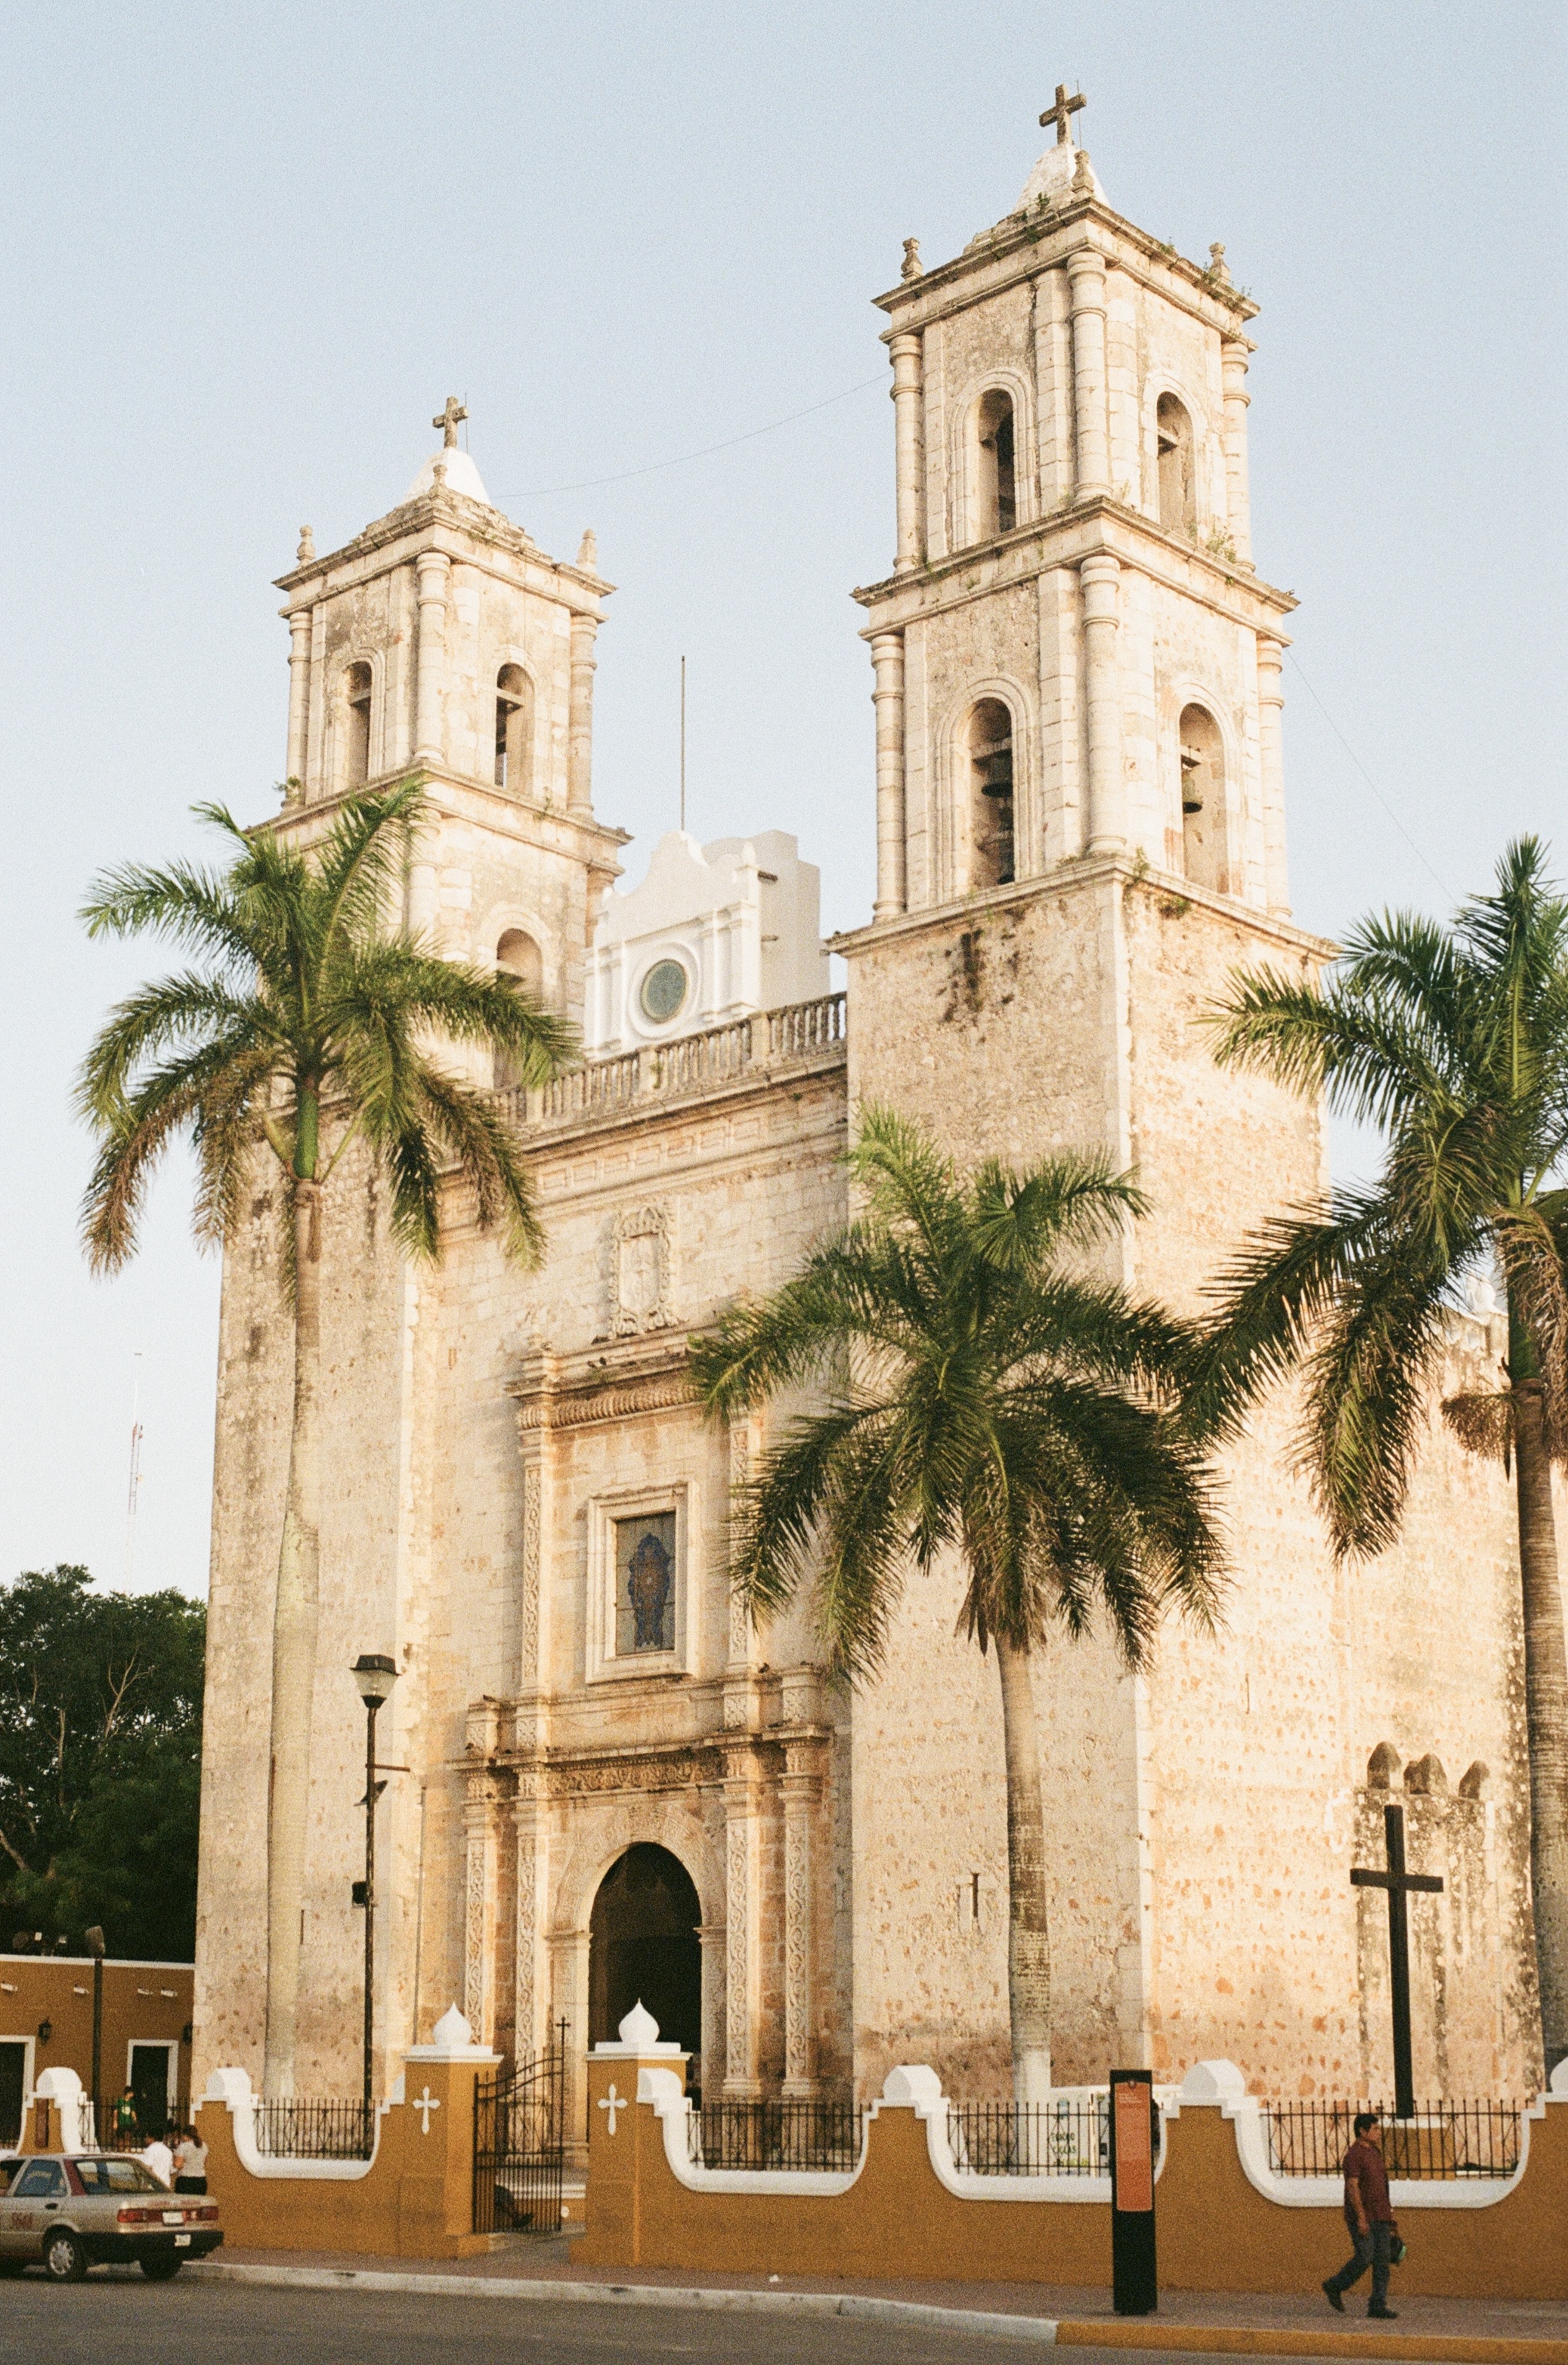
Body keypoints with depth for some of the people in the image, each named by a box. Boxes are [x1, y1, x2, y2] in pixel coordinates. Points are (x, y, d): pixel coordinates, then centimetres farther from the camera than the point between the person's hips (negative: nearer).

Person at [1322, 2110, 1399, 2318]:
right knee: (1364, 2258, -8)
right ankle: (1334, 2287, 11)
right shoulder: (1354, 2155, -12)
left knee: (1383, 2260, 2)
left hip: (1380, 2217, 8)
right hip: (1362, 2217, -8)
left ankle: (1379, 2305, 4)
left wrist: (1389, 2213, 20)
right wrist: (1361, 2217, -23)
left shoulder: (1375, 2152, 16)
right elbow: (1353, 2186, -18)